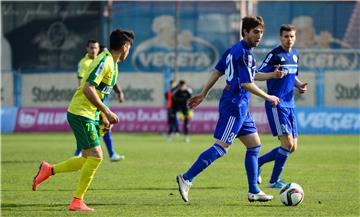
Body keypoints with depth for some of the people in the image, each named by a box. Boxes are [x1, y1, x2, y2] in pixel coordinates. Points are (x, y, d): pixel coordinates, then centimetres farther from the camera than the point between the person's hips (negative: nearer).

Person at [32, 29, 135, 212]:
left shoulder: (111, 63, 15)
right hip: (81, 114, -10)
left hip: (90, 115, 10)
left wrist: (104, 117, 19)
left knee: (89, 159, 8)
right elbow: (88, 88, -25)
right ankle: (77, 201, -8)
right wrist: (107, 112, -23)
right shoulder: (104, 61, -16)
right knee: (95, 156, -13)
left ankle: (49, 170, 17)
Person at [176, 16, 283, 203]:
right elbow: (246, 84, -21)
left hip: (240, 109, 11)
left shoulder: (234, 50, 13)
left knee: (254, 145, 12)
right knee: (221, 147, -12)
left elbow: (217, 72, 17)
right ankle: (186, 179, -12)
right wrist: (267, 97, -10)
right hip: (234, 107, -11)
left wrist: (203, 94, 21)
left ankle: (254, 191, 14)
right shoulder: (244, 53, -16)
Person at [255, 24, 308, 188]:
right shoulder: (275, 55, -9)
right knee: (287, 143, -15)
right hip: (276, 105, -8)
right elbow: (257, 75, -13)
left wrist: (299, 85, 6)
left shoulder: (295, 55, 13)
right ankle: (274, 181, -1)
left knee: (292, 147, 7)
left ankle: (257, 162, 22)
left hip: (289, 105, 8)